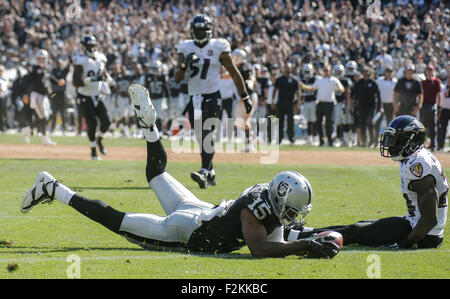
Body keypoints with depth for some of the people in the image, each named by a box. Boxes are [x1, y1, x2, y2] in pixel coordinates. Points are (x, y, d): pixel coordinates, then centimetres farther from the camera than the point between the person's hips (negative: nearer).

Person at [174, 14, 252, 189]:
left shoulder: (219, 48, -2)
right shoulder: (186, 48, 6)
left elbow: (234, 73, 4)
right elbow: (177, 78, 3)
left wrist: (245, 97, 4)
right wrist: (185, 65, -18)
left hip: (212, 97, -4)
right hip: (194, 99, 4)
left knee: (207, 136, -18)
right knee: (201, 139, 9)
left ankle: (205, 173, -28)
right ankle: (211, 174, 21)